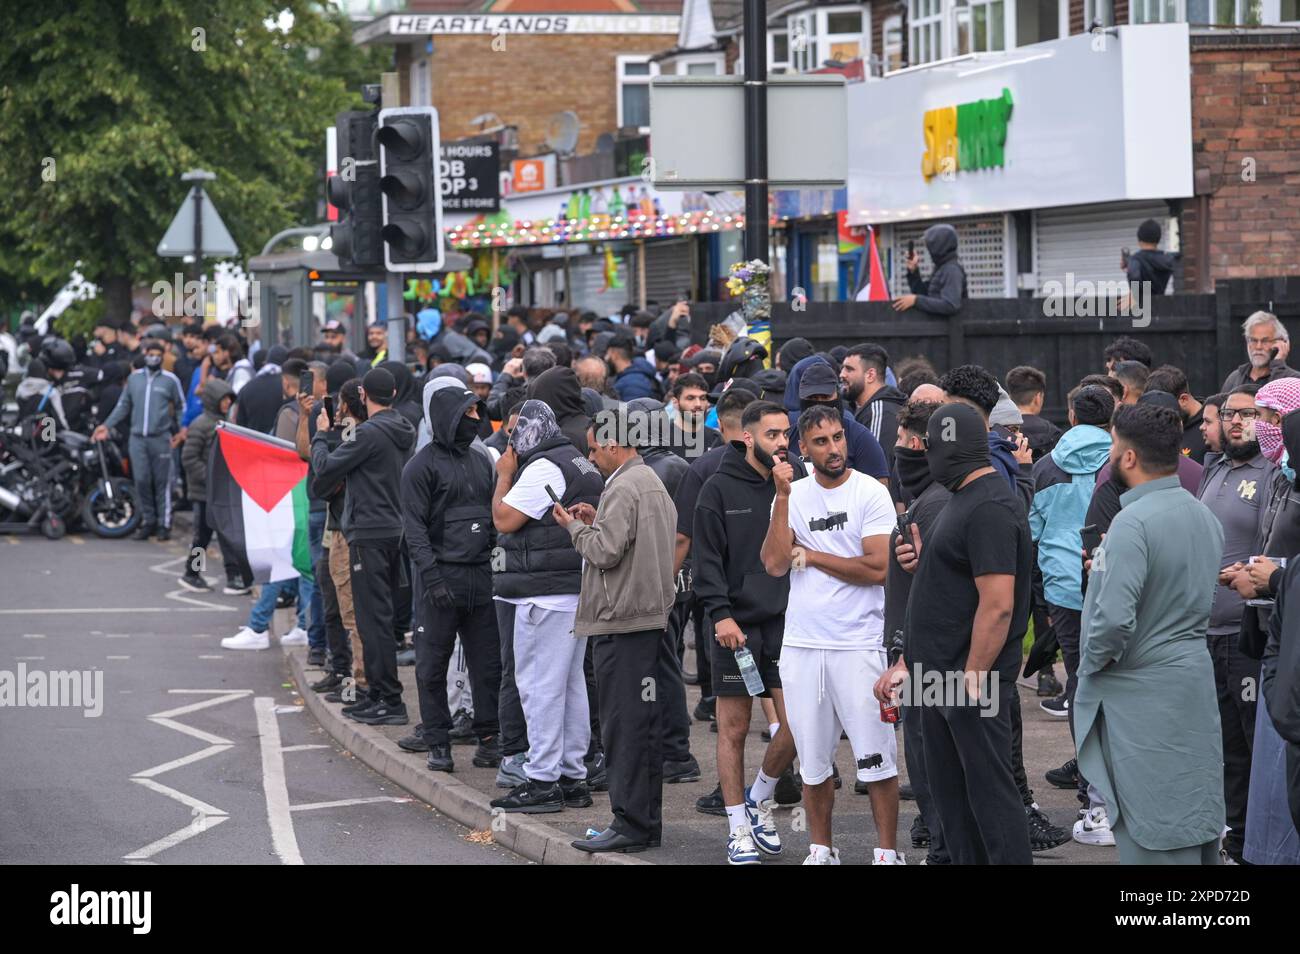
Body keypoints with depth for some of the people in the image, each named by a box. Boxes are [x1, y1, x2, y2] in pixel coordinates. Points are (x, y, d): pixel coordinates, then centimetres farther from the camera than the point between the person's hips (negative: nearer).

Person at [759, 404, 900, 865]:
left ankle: (887, 851, 7)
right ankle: (821, 848, 23)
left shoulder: (871, 493, -5)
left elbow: (878, 568, -14)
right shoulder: (794, 495, 7)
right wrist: (782, 498, -11)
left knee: (876, 757, -2)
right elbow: (774, 564, -6)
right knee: (812, 758, 11)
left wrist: (811, 556, -7)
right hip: (801, 645, 4)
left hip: (859, 644, -4)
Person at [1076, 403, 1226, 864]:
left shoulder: (1133, 523, -20)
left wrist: (1093, 662, -9)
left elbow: (1115, 619, -27)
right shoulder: (1204, 515, 8)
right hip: (1195, 677, 9)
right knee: (1195, 821, 15)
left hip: (1142, 695, -9)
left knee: (1151, 838, -4)